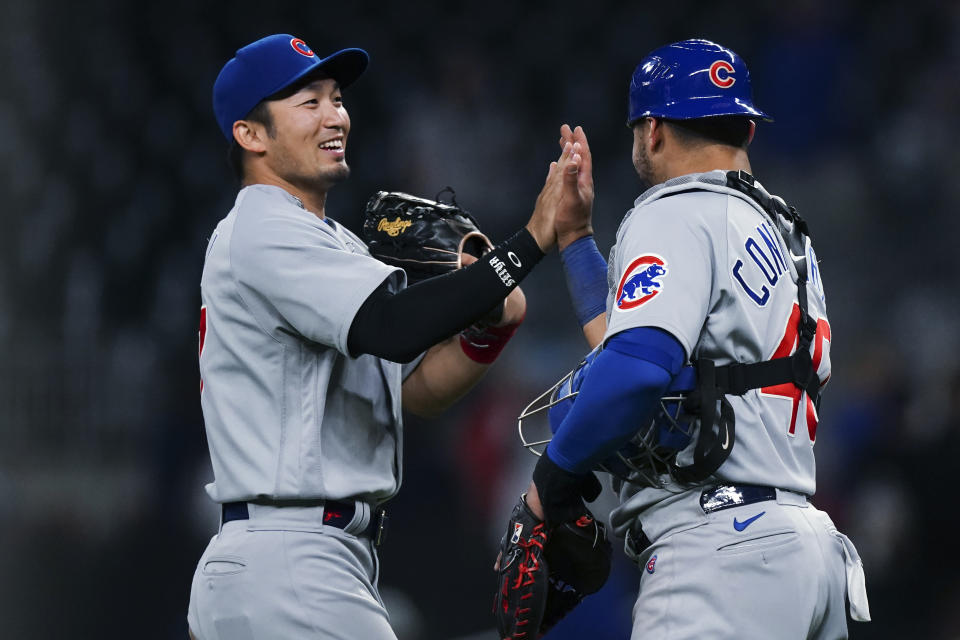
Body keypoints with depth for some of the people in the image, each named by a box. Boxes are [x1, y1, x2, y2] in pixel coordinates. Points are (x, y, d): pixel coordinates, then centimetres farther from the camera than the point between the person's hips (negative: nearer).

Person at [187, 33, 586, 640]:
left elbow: (419, 389, 16)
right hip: (293, 570, -11)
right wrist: (533, 239, -26)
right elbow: (393, 327, -25)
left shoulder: (336, 245, 22)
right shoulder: (263, 233, -10)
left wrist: (491, 322, -4)